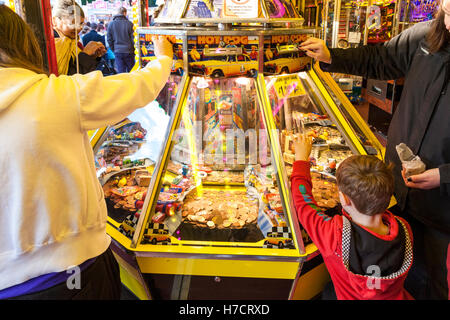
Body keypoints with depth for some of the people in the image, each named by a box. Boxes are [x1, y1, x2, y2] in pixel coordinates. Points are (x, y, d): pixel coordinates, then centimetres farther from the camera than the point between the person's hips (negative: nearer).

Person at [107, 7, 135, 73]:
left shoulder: (111, 24, 2)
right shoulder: (129, 23, -9)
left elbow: (109, 39, 5)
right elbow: (133, 38, -6)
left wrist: (113, 49, 14)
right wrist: (133, 49, 7)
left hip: (117, 51, 2)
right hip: (128, 51, -2)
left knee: (120, 71, 4)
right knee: (131, 71, 7)